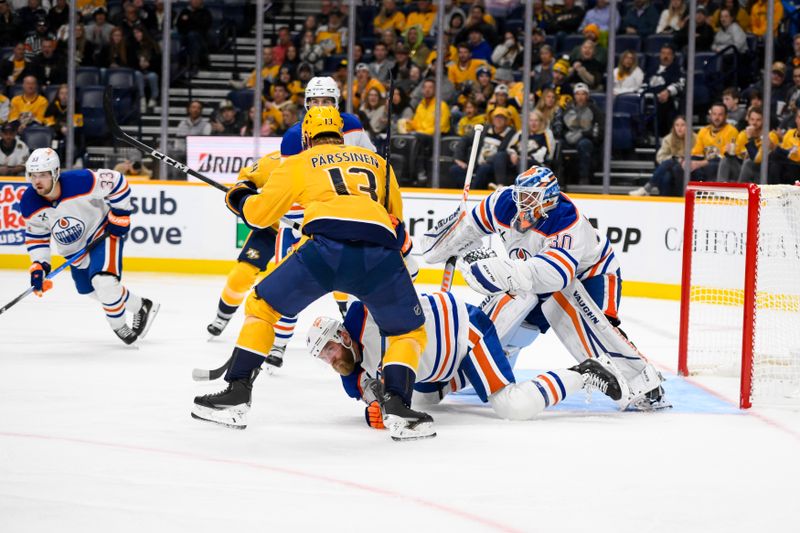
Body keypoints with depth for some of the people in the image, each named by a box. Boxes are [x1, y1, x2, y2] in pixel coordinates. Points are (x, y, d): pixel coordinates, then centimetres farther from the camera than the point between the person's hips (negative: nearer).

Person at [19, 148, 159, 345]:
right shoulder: (29, 204, -19)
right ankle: (141, 307, 34)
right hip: (74, 248, 6)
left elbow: (116, 182, -19)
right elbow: (36, 235, -3)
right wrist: (38, 266, -12)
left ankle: (119, 326, 2)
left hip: (104, 232, -6)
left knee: (104, 282, -24)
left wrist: (120, 215, -16)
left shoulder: (81, 181, -34)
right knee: (89, 290, 13)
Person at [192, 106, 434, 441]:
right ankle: (396, 405, -1)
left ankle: (236, 394, 12)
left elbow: (259, 213, 24)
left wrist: (238, 198, 45)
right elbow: (397, 219, 39)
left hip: (326, 246, -1)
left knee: (262, 307, 20)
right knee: (410, 332, 21)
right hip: (380, 255, 1)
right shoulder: (377, 162, 33)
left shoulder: (299, 163, 25)